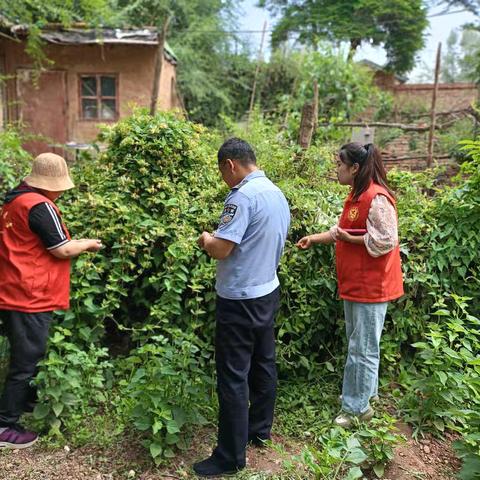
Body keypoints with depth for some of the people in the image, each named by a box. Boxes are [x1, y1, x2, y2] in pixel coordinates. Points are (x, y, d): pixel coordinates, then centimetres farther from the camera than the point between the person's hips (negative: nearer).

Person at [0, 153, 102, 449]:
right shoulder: (40, 206, -18)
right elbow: (62, 250, -16)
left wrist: (74, 243, 15)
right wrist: (88, 244, 1)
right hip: (31, 297, -10)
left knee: (26, 356, 23)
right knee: (27, 362, 2)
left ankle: (29, 406, 39)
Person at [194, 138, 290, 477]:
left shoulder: (243, 196, -21)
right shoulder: (277, 194, 7)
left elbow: (221, 249, -23)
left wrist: (206, 240, -2)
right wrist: (217, 241, 14)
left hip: (240, 299, -9)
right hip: (268, 292, 9)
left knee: (233, 377, 2)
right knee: (263, 364, 19)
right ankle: (259, 430, 37)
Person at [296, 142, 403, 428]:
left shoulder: (377, 198, -19)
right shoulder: (358, 195, 12)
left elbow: (384, 241, -22)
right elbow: (344, 231, 20)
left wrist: (349, 240, -19)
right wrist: (314, 239, 17)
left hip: (370, 285, -10)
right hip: (355, 283, 10)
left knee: (362, 347, 1)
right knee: (359, 342, 20)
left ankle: (358, 407, 15)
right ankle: (366, 390, 37)